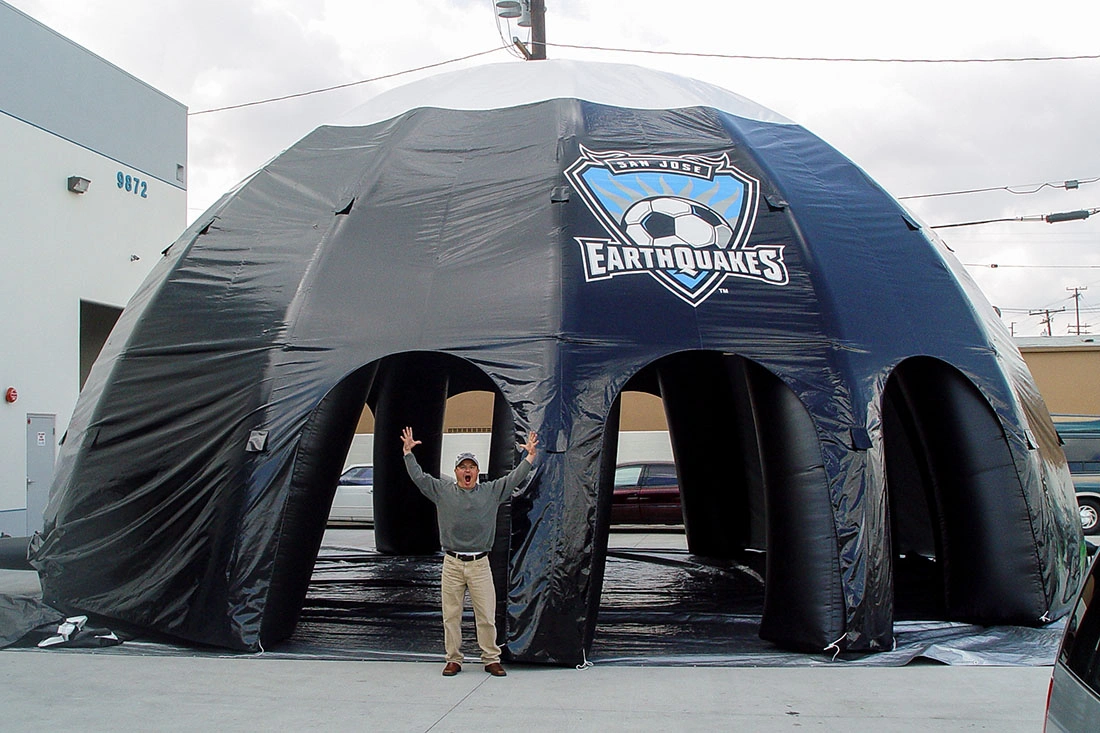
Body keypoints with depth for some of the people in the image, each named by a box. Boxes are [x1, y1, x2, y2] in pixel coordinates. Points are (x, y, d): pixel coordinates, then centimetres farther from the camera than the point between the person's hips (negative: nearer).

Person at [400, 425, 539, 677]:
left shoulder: (492, 491, 9)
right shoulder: (442, 491, 8)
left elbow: (515, 477, 8)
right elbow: (418, 476, 8)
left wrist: (530, 456, 1)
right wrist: (408, 452, 3)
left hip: (480, 564, 0)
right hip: (452, 564, 0)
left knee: (486, 616, 1)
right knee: (451, 615, 5)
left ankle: (491, 659, 11)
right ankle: (453, 659, 16)